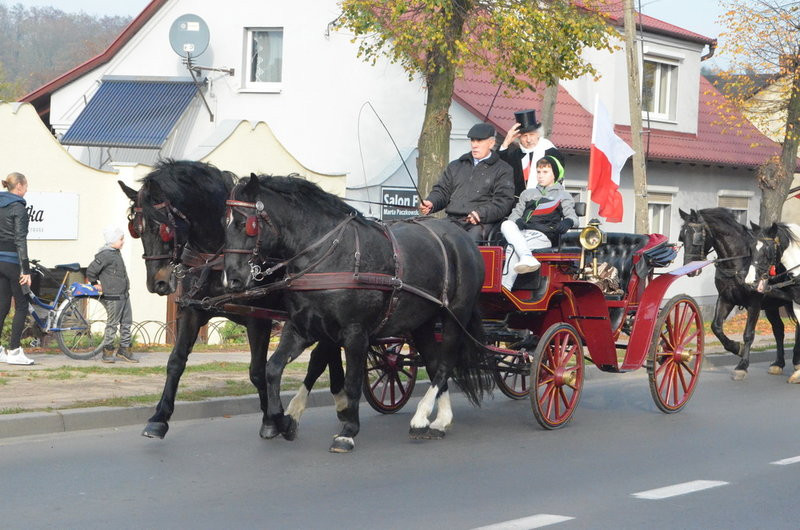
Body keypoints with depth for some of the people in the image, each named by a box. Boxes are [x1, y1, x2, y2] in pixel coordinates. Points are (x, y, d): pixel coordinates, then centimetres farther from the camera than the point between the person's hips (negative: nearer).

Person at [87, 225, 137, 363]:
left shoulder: (116, 253, 13)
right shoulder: (105, 255, -16)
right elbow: (91, 271, -17)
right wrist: (95, 284, -5)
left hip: (124, 295, 9)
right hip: (113, 297, -9)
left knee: (127, 322, 11)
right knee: (112, 324, -2)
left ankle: (124, 349, 18)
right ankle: (107, 352, 6)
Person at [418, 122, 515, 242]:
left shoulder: (503, 170, 12)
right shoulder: (455, 166, 28)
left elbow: (503, 202, 1)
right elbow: (442, 190, 26)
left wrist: (481, 214, -17)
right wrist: (431, 203, 2)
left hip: (481, 224, -4)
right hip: (452, 221, 4)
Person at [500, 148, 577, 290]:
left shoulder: (563, 196, 19)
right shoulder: (528, 194, 32)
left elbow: (572, 216, 7)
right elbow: (516, 213, 22)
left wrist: (567, 222, -19)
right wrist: (517, 221, -4)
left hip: (544, 235, -4)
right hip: (522, 234, 4)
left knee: (512, 249, -33)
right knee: (506, 225, -32)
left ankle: (504, 288, -42)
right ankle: (527, 257, -51)